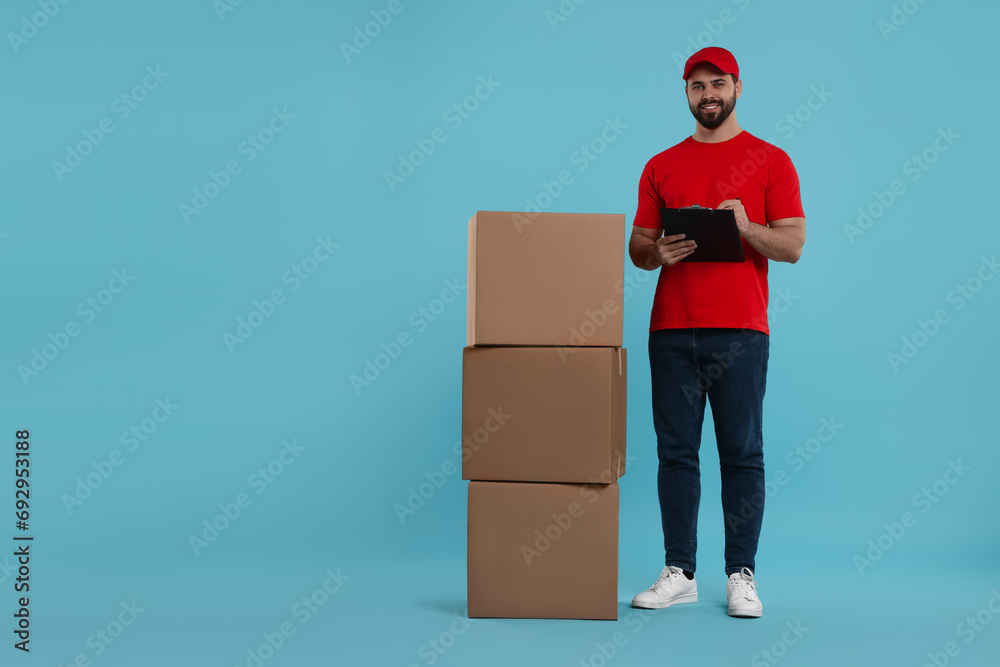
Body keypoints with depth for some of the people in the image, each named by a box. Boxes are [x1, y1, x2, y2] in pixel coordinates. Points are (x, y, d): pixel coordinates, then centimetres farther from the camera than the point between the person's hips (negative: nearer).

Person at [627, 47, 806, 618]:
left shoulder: (771, 161, 5)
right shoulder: (661, 167, 14)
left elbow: (793, 246, 0)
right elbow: (637, 246, 14)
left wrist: (746, 227, -18)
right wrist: (657, 252, -9)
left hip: (740, 330, -3)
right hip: (672, 330, 3)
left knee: (742, 454, 0)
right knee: (676, 452, 5)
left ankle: (742, 575, 8)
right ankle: (680, 572, 13)